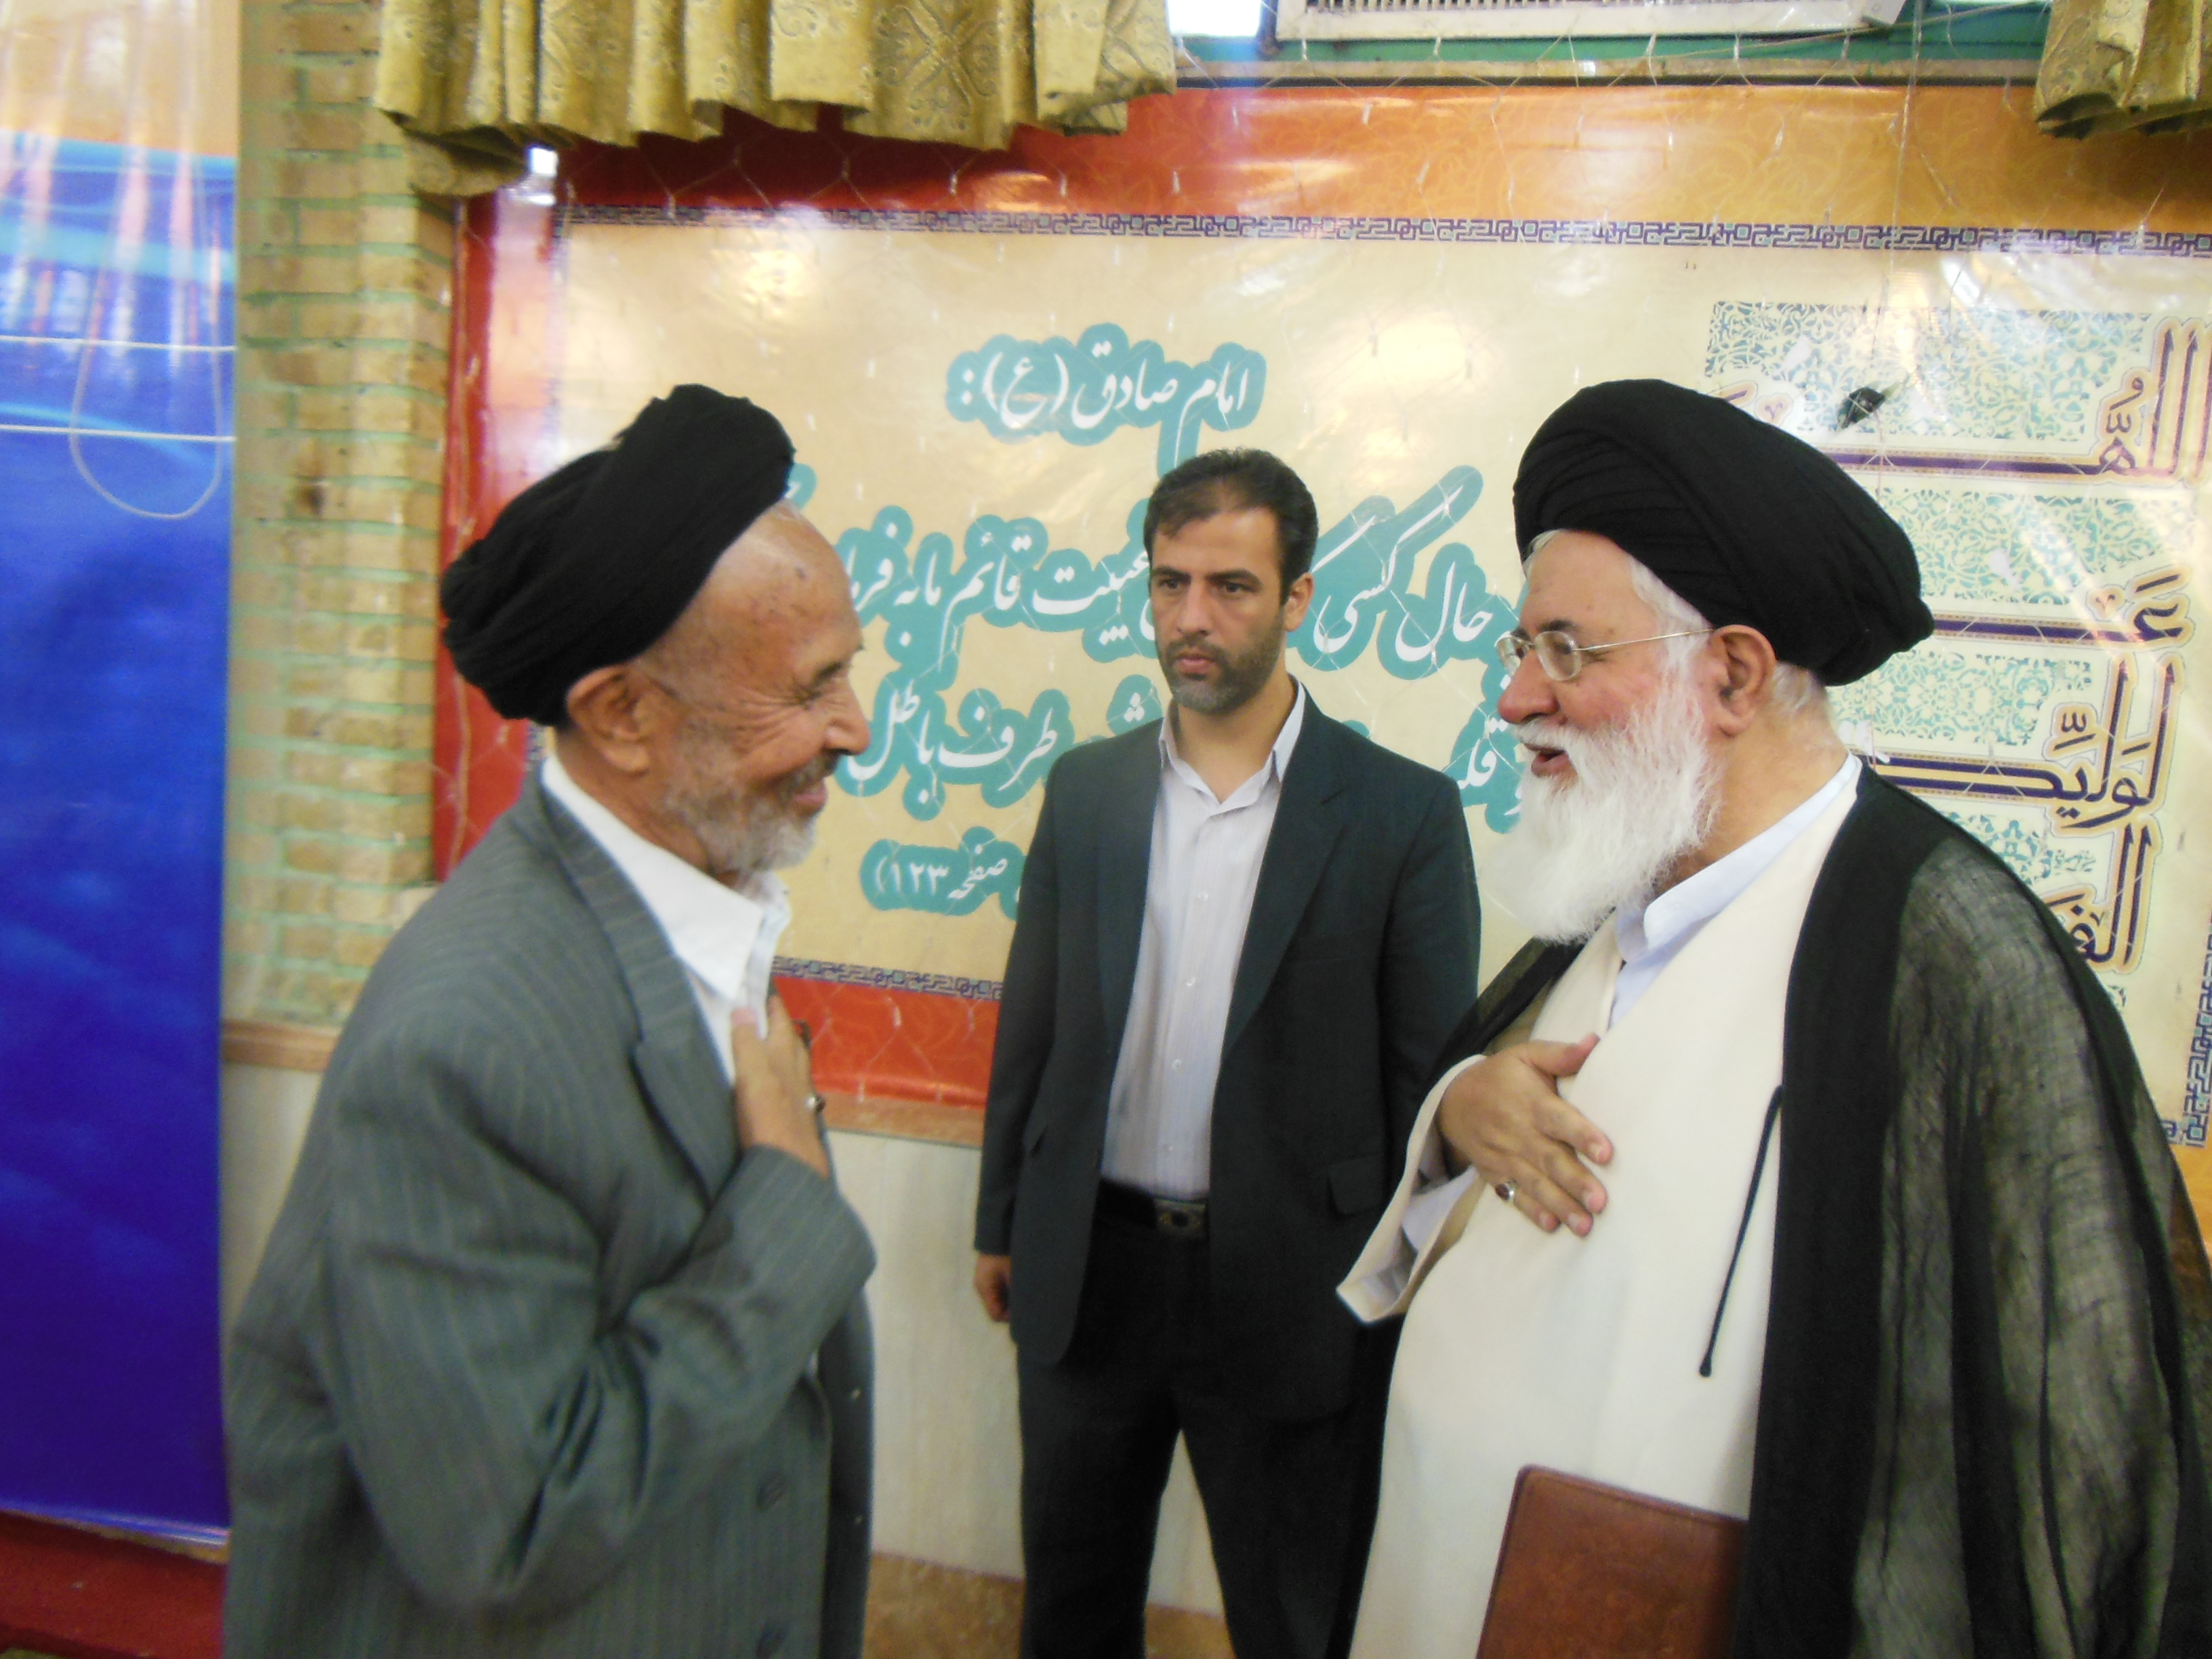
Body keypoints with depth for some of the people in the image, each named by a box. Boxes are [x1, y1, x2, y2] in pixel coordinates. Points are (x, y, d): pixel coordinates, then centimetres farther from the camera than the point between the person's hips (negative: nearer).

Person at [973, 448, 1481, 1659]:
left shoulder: (1403, 813, -9)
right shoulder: (1085, 789, 3)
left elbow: (1430, 1074, -5)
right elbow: (1033, 1021, 8)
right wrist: (1002, 1221, 12)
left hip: (1285, 1289, -3)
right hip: (1087, 1271, 4)